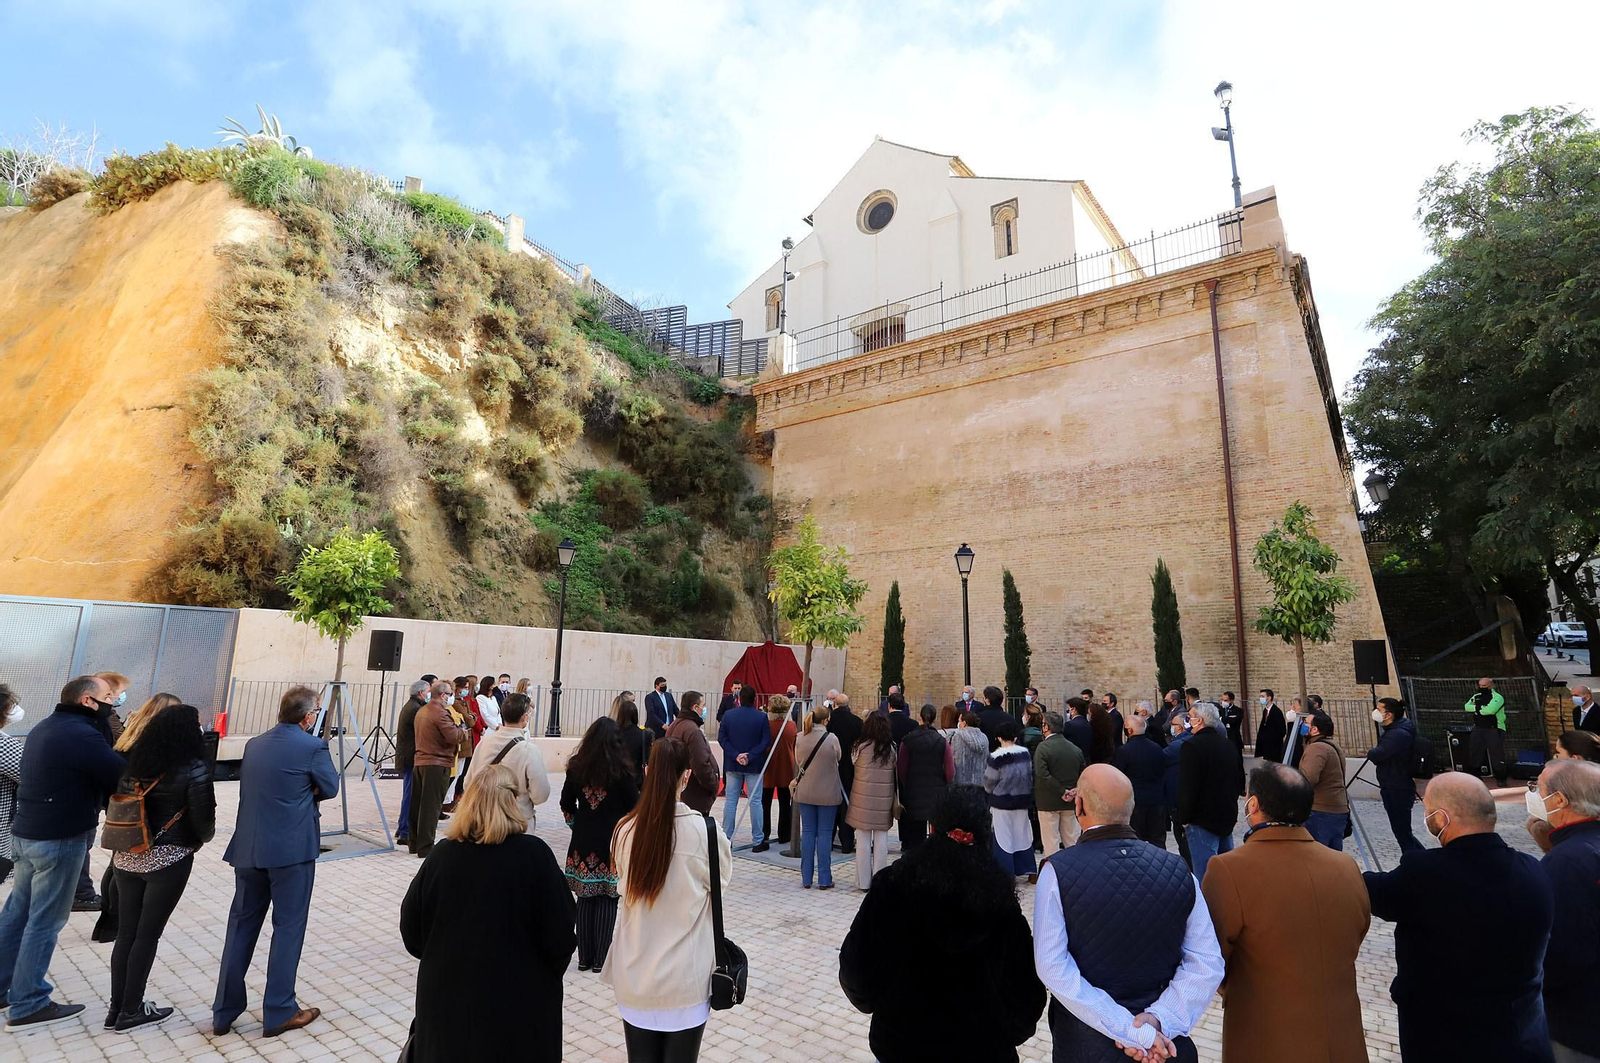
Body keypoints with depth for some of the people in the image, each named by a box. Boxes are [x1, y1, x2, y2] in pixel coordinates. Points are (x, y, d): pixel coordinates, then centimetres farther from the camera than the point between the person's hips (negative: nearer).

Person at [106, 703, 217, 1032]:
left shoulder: (134, 763, 1)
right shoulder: (194, 769, -16)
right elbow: (203, 820, -14)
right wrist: (205, 836, 8)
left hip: (127, 856, 6)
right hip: (167, 859, -6)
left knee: (126, 933, 15)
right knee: (147, 935, 6)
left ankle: (117, 1006, 25)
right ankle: (131, 1012, 16)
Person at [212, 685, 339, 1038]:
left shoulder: (254, 744, 8)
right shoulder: (313, 746, -13)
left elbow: (249, 785, 18)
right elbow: (330, 788, -3)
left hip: (248, 848, 6)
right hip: (292, 850, -6)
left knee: (241, 924, 16)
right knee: (288, 927, 4)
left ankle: (224, 1011, 23)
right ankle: (279, 1012, 11)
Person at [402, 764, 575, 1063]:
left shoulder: (442, 854, -9)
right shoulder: (533, 854, -19)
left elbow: (410, 928, 2)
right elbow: (559, 934, -14)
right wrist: (547, 976, 6)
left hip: (448, 996, 3)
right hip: (518, 1000, -3)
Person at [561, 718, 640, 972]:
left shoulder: (576, 766, 0)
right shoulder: (621, 769, -13)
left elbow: (566, 804, 8)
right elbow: (634, 806, -7)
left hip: (583, 841, 4)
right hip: (613, 842, -3)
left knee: (585, 898, 12)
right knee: (607, 900, 5)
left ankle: (584, 957, 19)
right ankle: (600, 959, 11)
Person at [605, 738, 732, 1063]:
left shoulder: (626, 829, -9)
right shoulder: (705, 831, -18)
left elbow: (625, 888, 8)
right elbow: (722, 881, 0)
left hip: (634, 977, 3)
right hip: (685, 980, -2)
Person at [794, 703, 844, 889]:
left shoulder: (800, 737, -5)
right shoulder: (832, 738, -15)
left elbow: (798, 760, 7)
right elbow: (839, 758, 1)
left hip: (805, 792, 3)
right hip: (827, 793, -3)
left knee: (807, 832, 10)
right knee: (825, 833, 5)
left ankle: (806, 879, 16)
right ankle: (824, 879, 10)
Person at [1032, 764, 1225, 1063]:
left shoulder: (1057, 871, -18)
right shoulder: (1176, 869, -8)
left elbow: (1053, 968, -21)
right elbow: (1208, 964, -10)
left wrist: (1131, 1030, -19)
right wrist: (1159, 1019, -15)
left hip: (1083, 1038, -2)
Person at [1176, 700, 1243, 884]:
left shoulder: (1193, 746, -17)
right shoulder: (1229, 745, 8)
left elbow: (1187, 787, -19)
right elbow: (1240, 781, 19)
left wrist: (1184, 818, -7)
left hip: (1203, 820, -8)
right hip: (1228, 817, 8)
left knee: (1205, 875, -6)